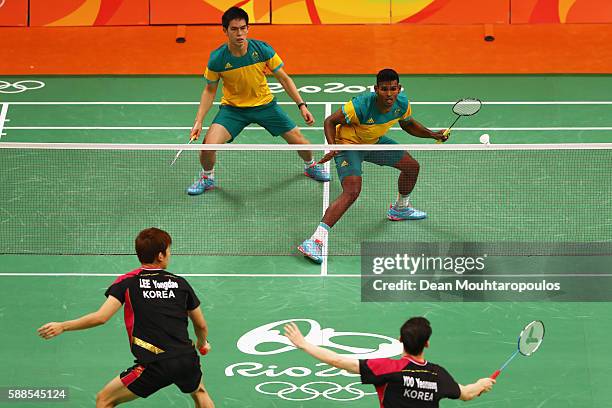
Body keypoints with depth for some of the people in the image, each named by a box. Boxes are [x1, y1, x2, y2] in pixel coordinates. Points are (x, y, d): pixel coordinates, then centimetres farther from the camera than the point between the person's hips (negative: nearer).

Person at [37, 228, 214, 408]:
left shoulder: (128, 282, 3)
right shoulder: (180, 283, 11)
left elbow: (100, 317, -8)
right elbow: (201, 325, 18)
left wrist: (62, 326, 4)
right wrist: (202, 344, 42)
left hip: (156, 365, -4)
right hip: (187, 359, 4)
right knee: (198, 391, 37)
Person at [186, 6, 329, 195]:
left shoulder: (263, 50, -18)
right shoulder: (217, 59, -18)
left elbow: (284, 78, -5)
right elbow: (210, 90, -2)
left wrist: (302, 105, -11)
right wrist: (199, 121, -10)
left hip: (264, 104, 1)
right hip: (232, 108, -1)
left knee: (299, 141, -1)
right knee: (209, 144, -23)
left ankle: (310, 166, 37)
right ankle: (207, 178, 10)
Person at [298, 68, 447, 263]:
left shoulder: (402, 103, -16)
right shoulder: (361, 105, -36)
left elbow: (408, 124, 7)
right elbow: (330, 121, -23)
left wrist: (432, 134, -5)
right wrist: (332, 146, -38)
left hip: (375, 142, 7)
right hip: (348, 144, -7)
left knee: (412, 166, 15)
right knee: (352, 191, -27)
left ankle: (400, 208, 45)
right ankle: (315, 241, -31)